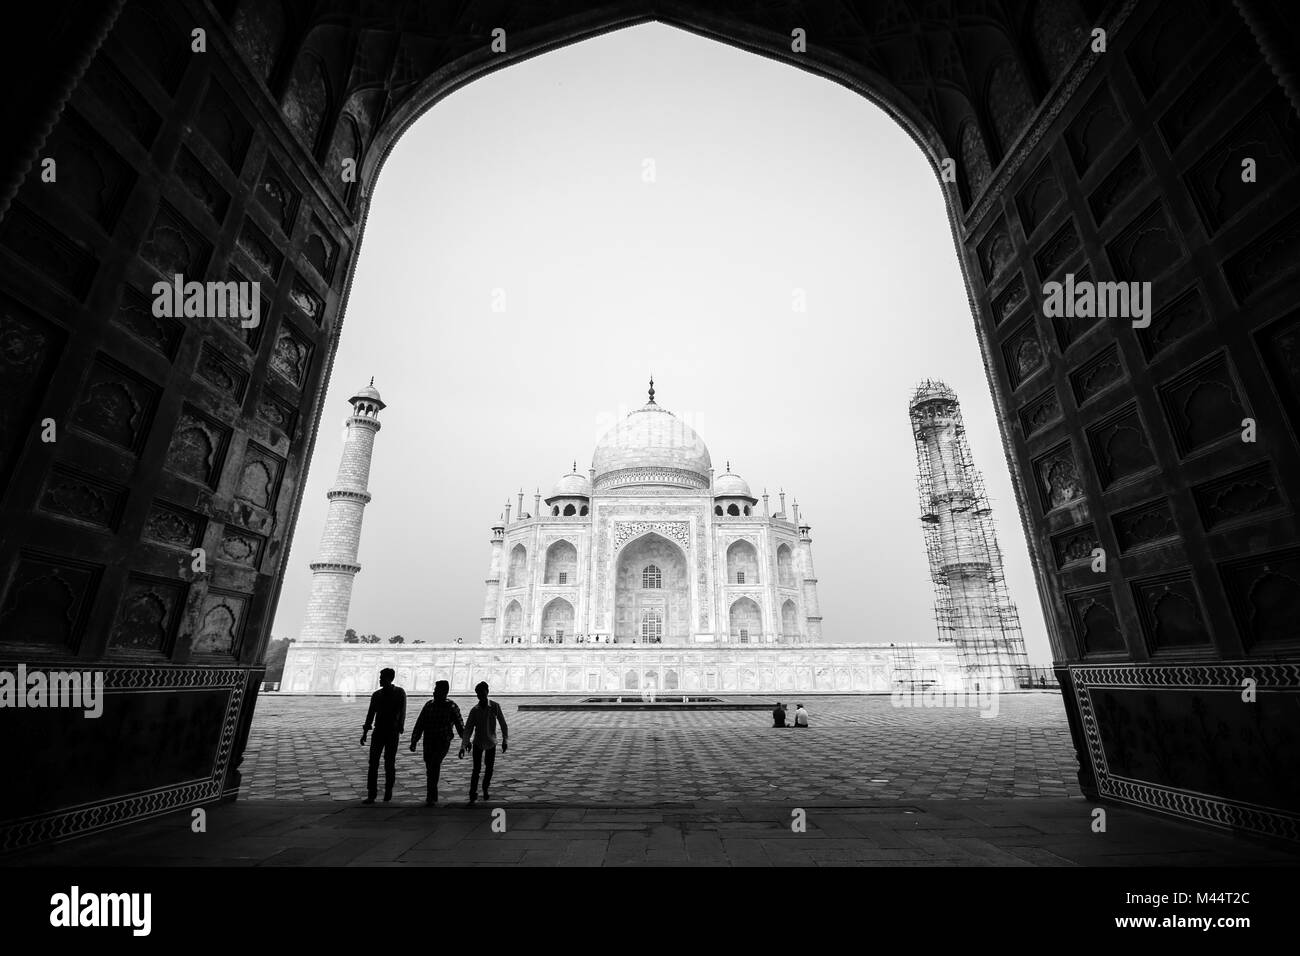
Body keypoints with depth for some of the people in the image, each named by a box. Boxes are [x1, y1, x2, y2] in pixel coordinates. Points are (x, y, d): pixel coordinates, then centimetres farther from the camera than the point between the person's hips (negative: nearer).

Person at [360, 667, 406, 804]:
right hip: (378, 731, 3)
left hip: (392, 732, -3)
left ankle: (388, 790, 23)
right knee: (373, 763, -4)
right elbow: (370, 714, 12)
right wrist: (364, 733, 7)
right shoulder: (376, 695, 7)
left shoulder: (400, 693, -4)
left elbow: (402, 713, -10)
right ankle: (371, 795, 1)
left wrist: (399, 730, -21)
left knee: (389, 763, 5)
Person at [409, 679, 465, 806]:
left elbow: (460, 725, 5)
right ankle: (433, 798, 24)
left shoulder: (451, 707, -3)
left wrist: (466, 741, 9)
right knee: (430, 770, 8)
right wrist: (414, 742, 3)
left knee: (434, 765, -21)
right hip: (428, 743, 4)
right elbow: (419, 724, 9)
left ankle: (430, 798, -16)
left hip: (443, 743, -4)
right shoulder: (428, 705, 6)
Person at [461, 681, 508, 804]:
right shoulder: (474, 710, -11)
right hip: (477, 743, 0)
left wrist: (504, 740, -1)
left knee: (489, 768, 9)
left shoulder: (495, 706, -14)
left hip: (491, 743, 0)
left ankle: (485, 790, 33)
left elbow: (502, 723, -5)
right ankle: (472, 797, 5)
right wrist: (463, 746, -18)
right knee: (476, 769, -4)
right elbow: (468, 729, -9)